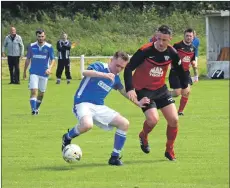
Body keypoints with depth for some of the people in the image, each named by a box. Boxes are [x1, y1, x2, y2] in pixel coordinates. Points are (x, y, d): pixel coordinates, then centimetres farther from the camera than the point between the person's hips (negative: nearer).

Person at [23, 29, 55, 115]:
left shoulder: (49, 47, -3)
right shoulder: (32, 46, 1)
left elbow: (53, 60, -3)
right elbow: (28, 59, 10)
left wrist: (50, 68, -22)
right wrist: (24, 72, 14)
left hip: (44, 73, 1)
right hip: (34, 72, -1)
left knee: (41, 93, 9)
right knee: (33, 91, -16)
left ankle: (37, 108, 27)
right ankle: (33, 109, -22)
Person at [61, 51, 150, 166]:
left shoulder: (115, 78, 10)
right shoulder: (99, 66, -11)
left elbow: (123, 91, 30)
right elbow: (85, 72, -32)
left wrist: (138, 103, 22)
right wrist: (104, 75, -46)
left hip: (100, 107, 7)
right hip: (83, 104, -7)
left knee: (124, 123, -4)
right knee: (87, 125, -39)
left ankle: (115, 157, 4)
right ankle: (67, 138, -7)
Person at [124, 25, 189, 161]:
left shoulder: (172, 53, -9)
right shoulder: (145, 51, -24)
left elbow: (179, 69, 11)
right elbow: (129, 68, -20)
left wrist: (185, 86, 23)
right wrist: (130, 89, -30)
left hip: (161, 89, 5)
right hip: (143, 90, -5)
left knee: (174, 119, -3)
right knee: (153, 119, -20)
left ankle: (170, 150, 18)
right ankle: (143, 136, 15)